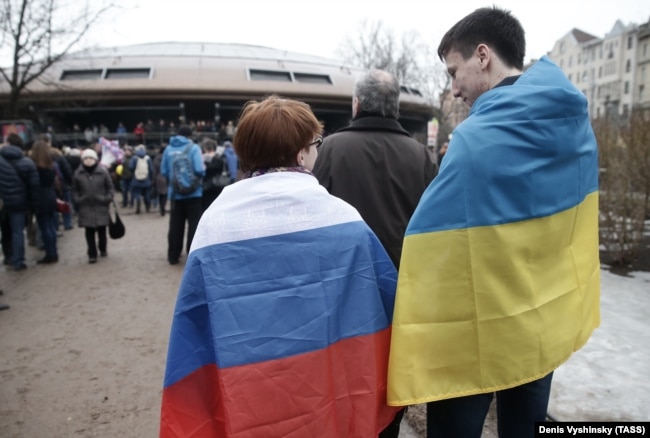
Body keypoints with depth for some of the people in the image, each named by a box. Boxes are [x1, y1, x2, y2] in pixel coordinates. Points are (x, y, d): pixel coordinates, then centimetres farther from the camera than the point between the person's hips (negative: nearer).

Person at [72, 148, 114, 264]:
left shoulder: (103, 171, -3)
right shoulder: (78, 173, 0)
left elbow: (110, 187, 4)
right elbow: (75, 189, 10)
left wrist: (108, 199, -7)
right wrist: (77, 200, -2)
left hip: (101, 206, 0)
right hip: (85, 207, 0)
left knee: (102, 229, 8)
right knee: (89, 231, 1)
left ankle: (103, 249, 31)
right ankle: (92, 254, 7)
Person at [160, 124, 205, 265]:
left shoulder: (169, 148, 5)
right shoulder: (193, 148, -8)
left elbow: (163, 171, 6)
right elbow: (199, 170, -19)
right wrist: (202, 175, 3)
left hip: (175, 193, 4)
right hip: (193, 193, -4)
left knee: (175, 226, 11)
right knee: (194, 225, 3)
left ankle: (173, 256, 18)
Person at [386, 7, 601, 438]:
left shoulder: (478, 137, -23)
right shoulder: (576, 123, 2)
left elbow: (432, 241, -23)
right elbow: (574, 218, 11)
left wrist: (418, 336, -13)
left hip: (474, 330, -7)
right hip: (545, 322, 7)